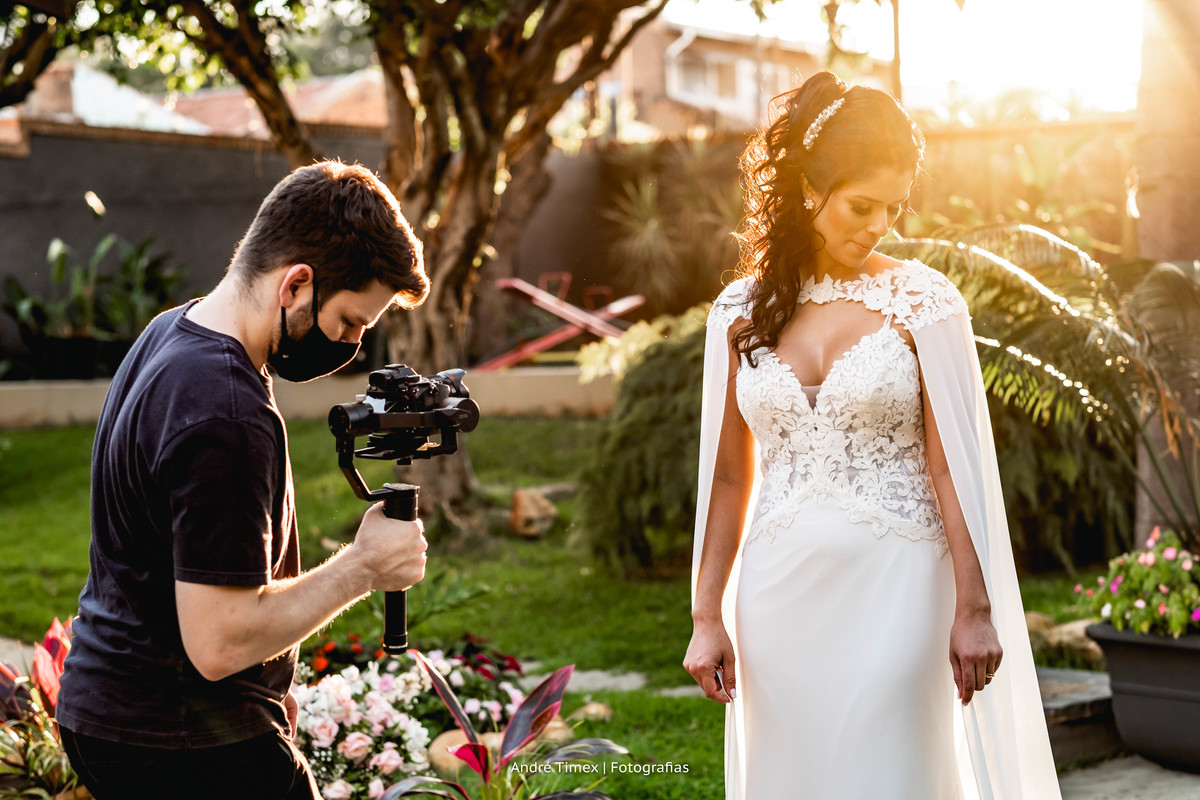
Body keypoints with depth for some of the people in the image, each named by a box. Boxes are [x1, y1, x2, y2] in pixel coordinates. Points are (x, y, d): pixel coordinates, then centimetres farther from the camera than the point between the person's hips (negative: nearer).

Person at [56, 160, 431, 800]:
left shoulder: (170, 332, 6)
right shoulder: (227, 417, -26)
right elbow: (218, 642, -26)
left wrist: (267, 688, 18)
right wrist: (361, 568, -15)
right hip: (181, 747, -10)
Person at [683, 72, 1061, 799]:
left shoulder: (922, 302, -4)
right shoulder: (742, 309, 4)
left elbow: (952, 465, -5)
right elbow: (729, 475, 7)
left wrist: (974, 609, -8)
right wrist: (706, 616, 6)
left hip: (892, 589, -3)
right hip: (779, 594, 3)